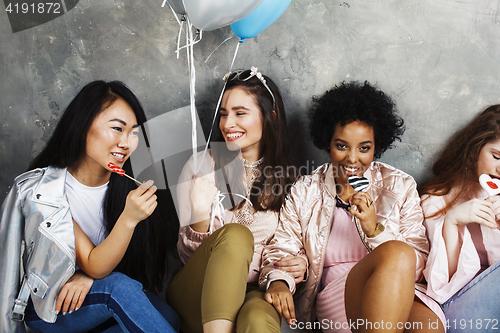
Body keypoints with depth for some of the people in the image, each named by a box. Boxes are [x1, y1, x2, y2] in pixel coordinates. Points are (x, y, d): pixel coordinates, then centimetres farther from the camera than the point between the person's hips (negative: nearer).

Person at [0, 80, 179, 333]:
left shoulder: (127, 184, -8)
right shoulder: (42, 189, -20)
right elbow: (94, 266, -22)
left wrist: (88, 276, -17)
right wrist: (128, 218, -41)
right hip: (48, 307, -4)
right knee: (119, 285, -34)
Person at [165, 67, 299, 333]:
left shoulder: (286, 178, 4)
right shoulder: (202, 165, -3)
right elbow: (189, 256, -2)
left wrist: (300, 263, -8)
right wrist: (200, 214, -23)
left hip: (254, 292, 0)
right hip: (198, 296, 1)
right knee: (235, 234, -32)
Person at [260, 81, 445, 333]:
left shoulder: (400, 187, 11)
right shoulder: (304, 192, 11)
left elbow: (419, 264, 6)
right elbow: (281, 249, 8)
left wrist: (375, 230, -12)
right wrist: (278, 281, -15)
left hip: (400, 293, 0)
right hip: (334, 294, 1)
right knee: (397, 253, -31)